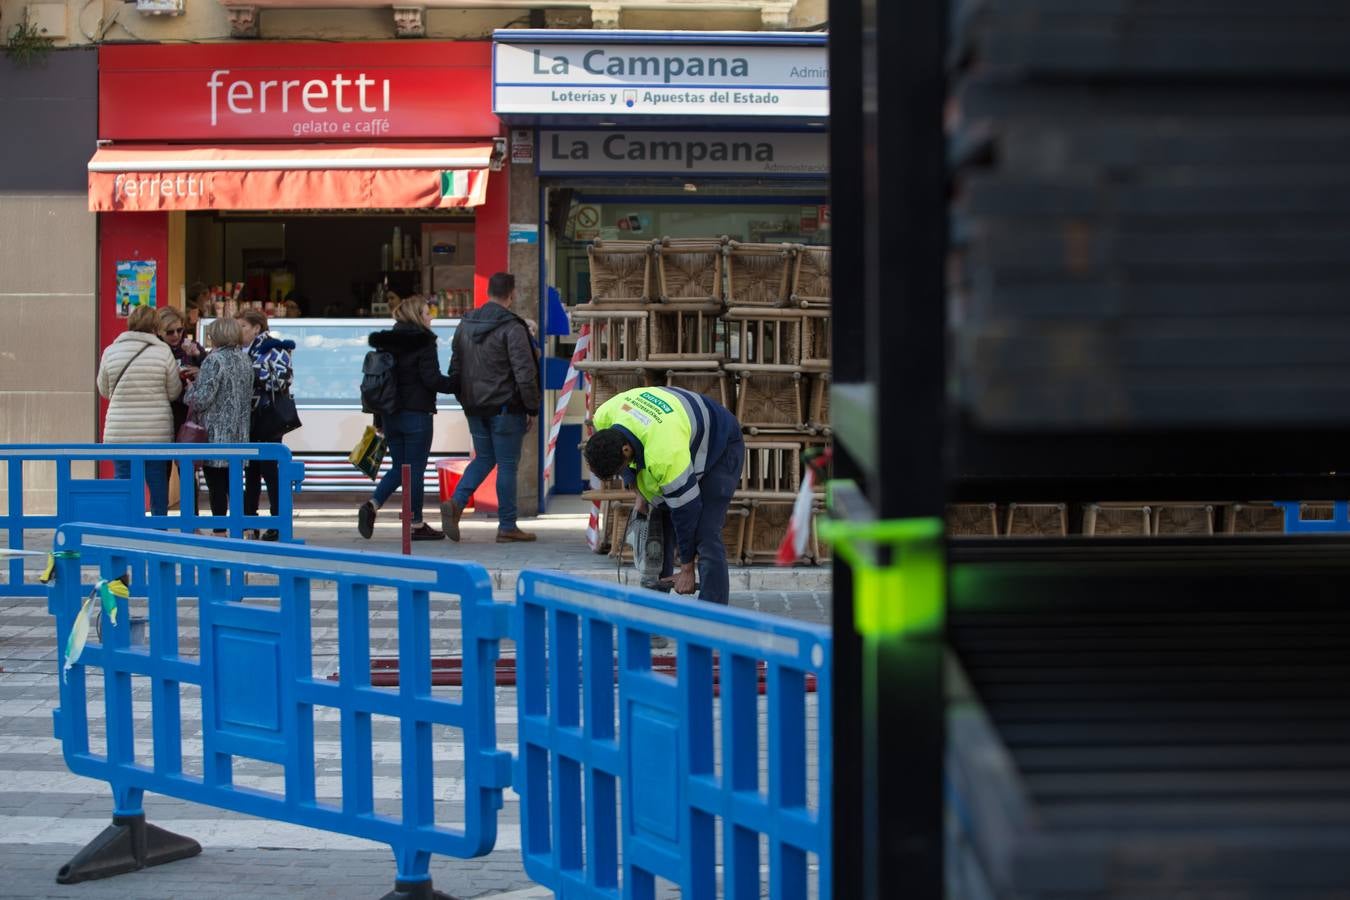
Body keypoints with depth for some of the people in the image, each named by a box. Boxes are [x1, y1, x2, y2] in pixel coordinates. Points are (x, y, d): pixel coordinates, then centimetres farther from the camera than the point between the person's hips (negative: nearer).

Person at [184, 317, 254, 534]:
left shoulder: (214, 360, -15)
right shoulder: (245, 359, 10)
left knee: (216, 486, -1)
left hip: (216, 435, -7)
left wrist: (191, 387, 2)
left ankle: (220, 531, 1)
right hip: (239, 434, 7)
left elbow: (202, 399, -19)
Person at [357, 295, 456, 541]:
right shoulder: (423, 341, -9)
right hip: (417, 415, -6)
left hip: (390, 415, 6)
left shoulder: (386, 342, 11)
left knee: (398, 468, 14)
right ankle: (417, 525, 6)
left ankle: (371, 505, -7)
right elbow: (432, 379, -16)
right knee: (416, 469, 1)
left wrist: (379, 421, 18)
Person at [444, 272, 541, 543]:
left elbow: (455, 368, 13)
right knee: (507, 464, 3)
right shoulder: (512, 328, -14)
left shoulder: (465, 324, 8)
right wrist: (532, 409, -8)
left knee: (483, 458, 19)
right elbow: (524, 373, -16)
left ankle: (456, 502, -2)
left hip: (475, 407, 6)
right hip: (505, 407, -6)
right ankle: (507, 526, 7)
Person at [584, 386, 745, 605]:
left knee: (706, 536, -20)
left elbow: (686, 509, -31)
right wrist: (638, 491, -3)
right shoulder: (604, 417, -23)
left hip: (720, 448, -8)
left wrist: (687, 569, -21)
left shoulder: (664, 455, -43)